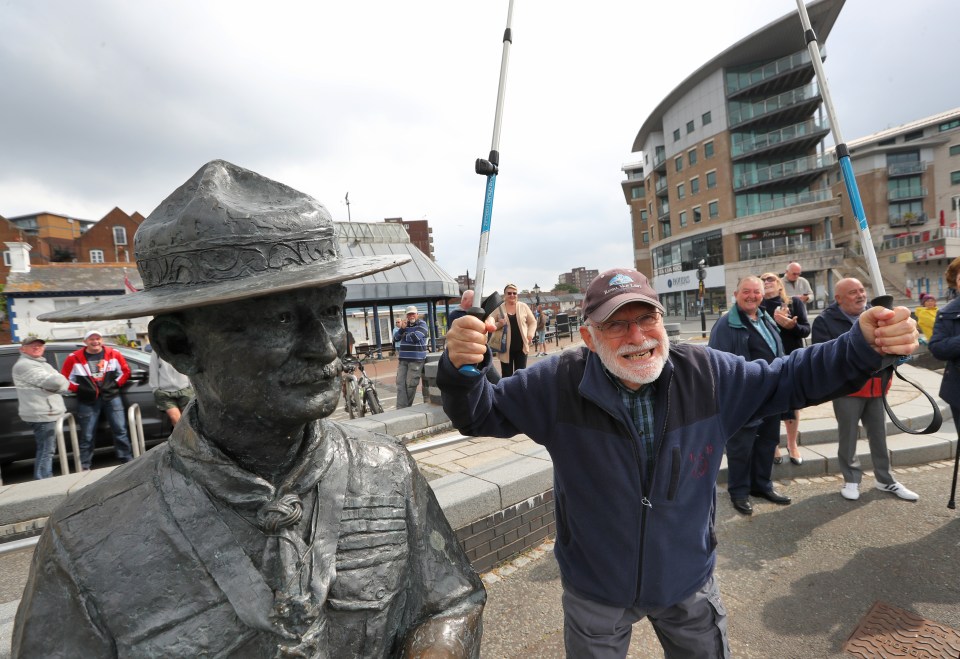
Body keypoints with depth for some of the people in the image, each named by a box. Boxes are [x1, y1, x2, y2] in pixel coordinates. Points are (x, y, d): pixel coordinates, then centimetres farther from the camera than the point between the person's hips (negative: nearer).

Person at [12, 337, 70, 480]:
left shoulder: (41, 363, 21)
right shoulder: (24, 365, -12)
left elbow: (62, 382, 12)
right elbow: (54, 382, -24)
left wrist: (60, 383, -8)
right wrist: (60, 380, -3)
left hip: (47, 413, 10)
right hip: (42, 414, -10)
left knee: (45, 450, 17)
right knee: (45, 451, -9)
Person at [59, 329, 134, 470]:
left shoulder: (113, 354, 1)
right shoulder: (74, 358, -4)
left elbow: (125, 371, 9)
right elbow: (65, 378, 1)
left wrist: (116, 385, -2)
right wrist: (80, 389, -7)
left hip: (112, 397, 1)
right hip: (87, 401, -1)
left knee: (120, 430, 3)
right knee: (87, 436, 6)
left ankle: (128, 461, 11)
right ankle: (84, 467, 17)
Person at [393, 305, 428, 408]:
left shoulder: (422, 325, -1)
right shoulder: (404, 324, 16)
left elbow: (414, 337, -17)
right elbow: (395, 339, 8)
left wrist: (404, 336, 1)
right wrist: (401, 329, -8)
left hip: (416, 359, -5)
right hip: (403, 359, 6)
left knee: (410, 384, -3)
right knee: (400, 383, -1)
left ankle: (407, 407, 10)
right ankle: (401, 408, -1)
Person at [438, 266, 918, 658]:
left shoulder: (710, 374, -13)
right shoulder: (559, 384, -21)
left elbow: (789, 380, -1)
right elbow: (482, 414, -15)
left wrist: (864, 346, -18)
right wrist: (462, 370, -37)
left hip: (689, 583, 3)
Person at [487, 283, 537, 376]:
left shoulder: (523, 306, 3)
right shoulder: (499, 308, -2)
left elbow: (532, 322, 10)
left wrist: (530, 334, -6)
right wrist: (499, 324, -20)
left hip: (521, 347, 1)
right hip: (506, 347, -1)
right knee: (506, 375, 5)